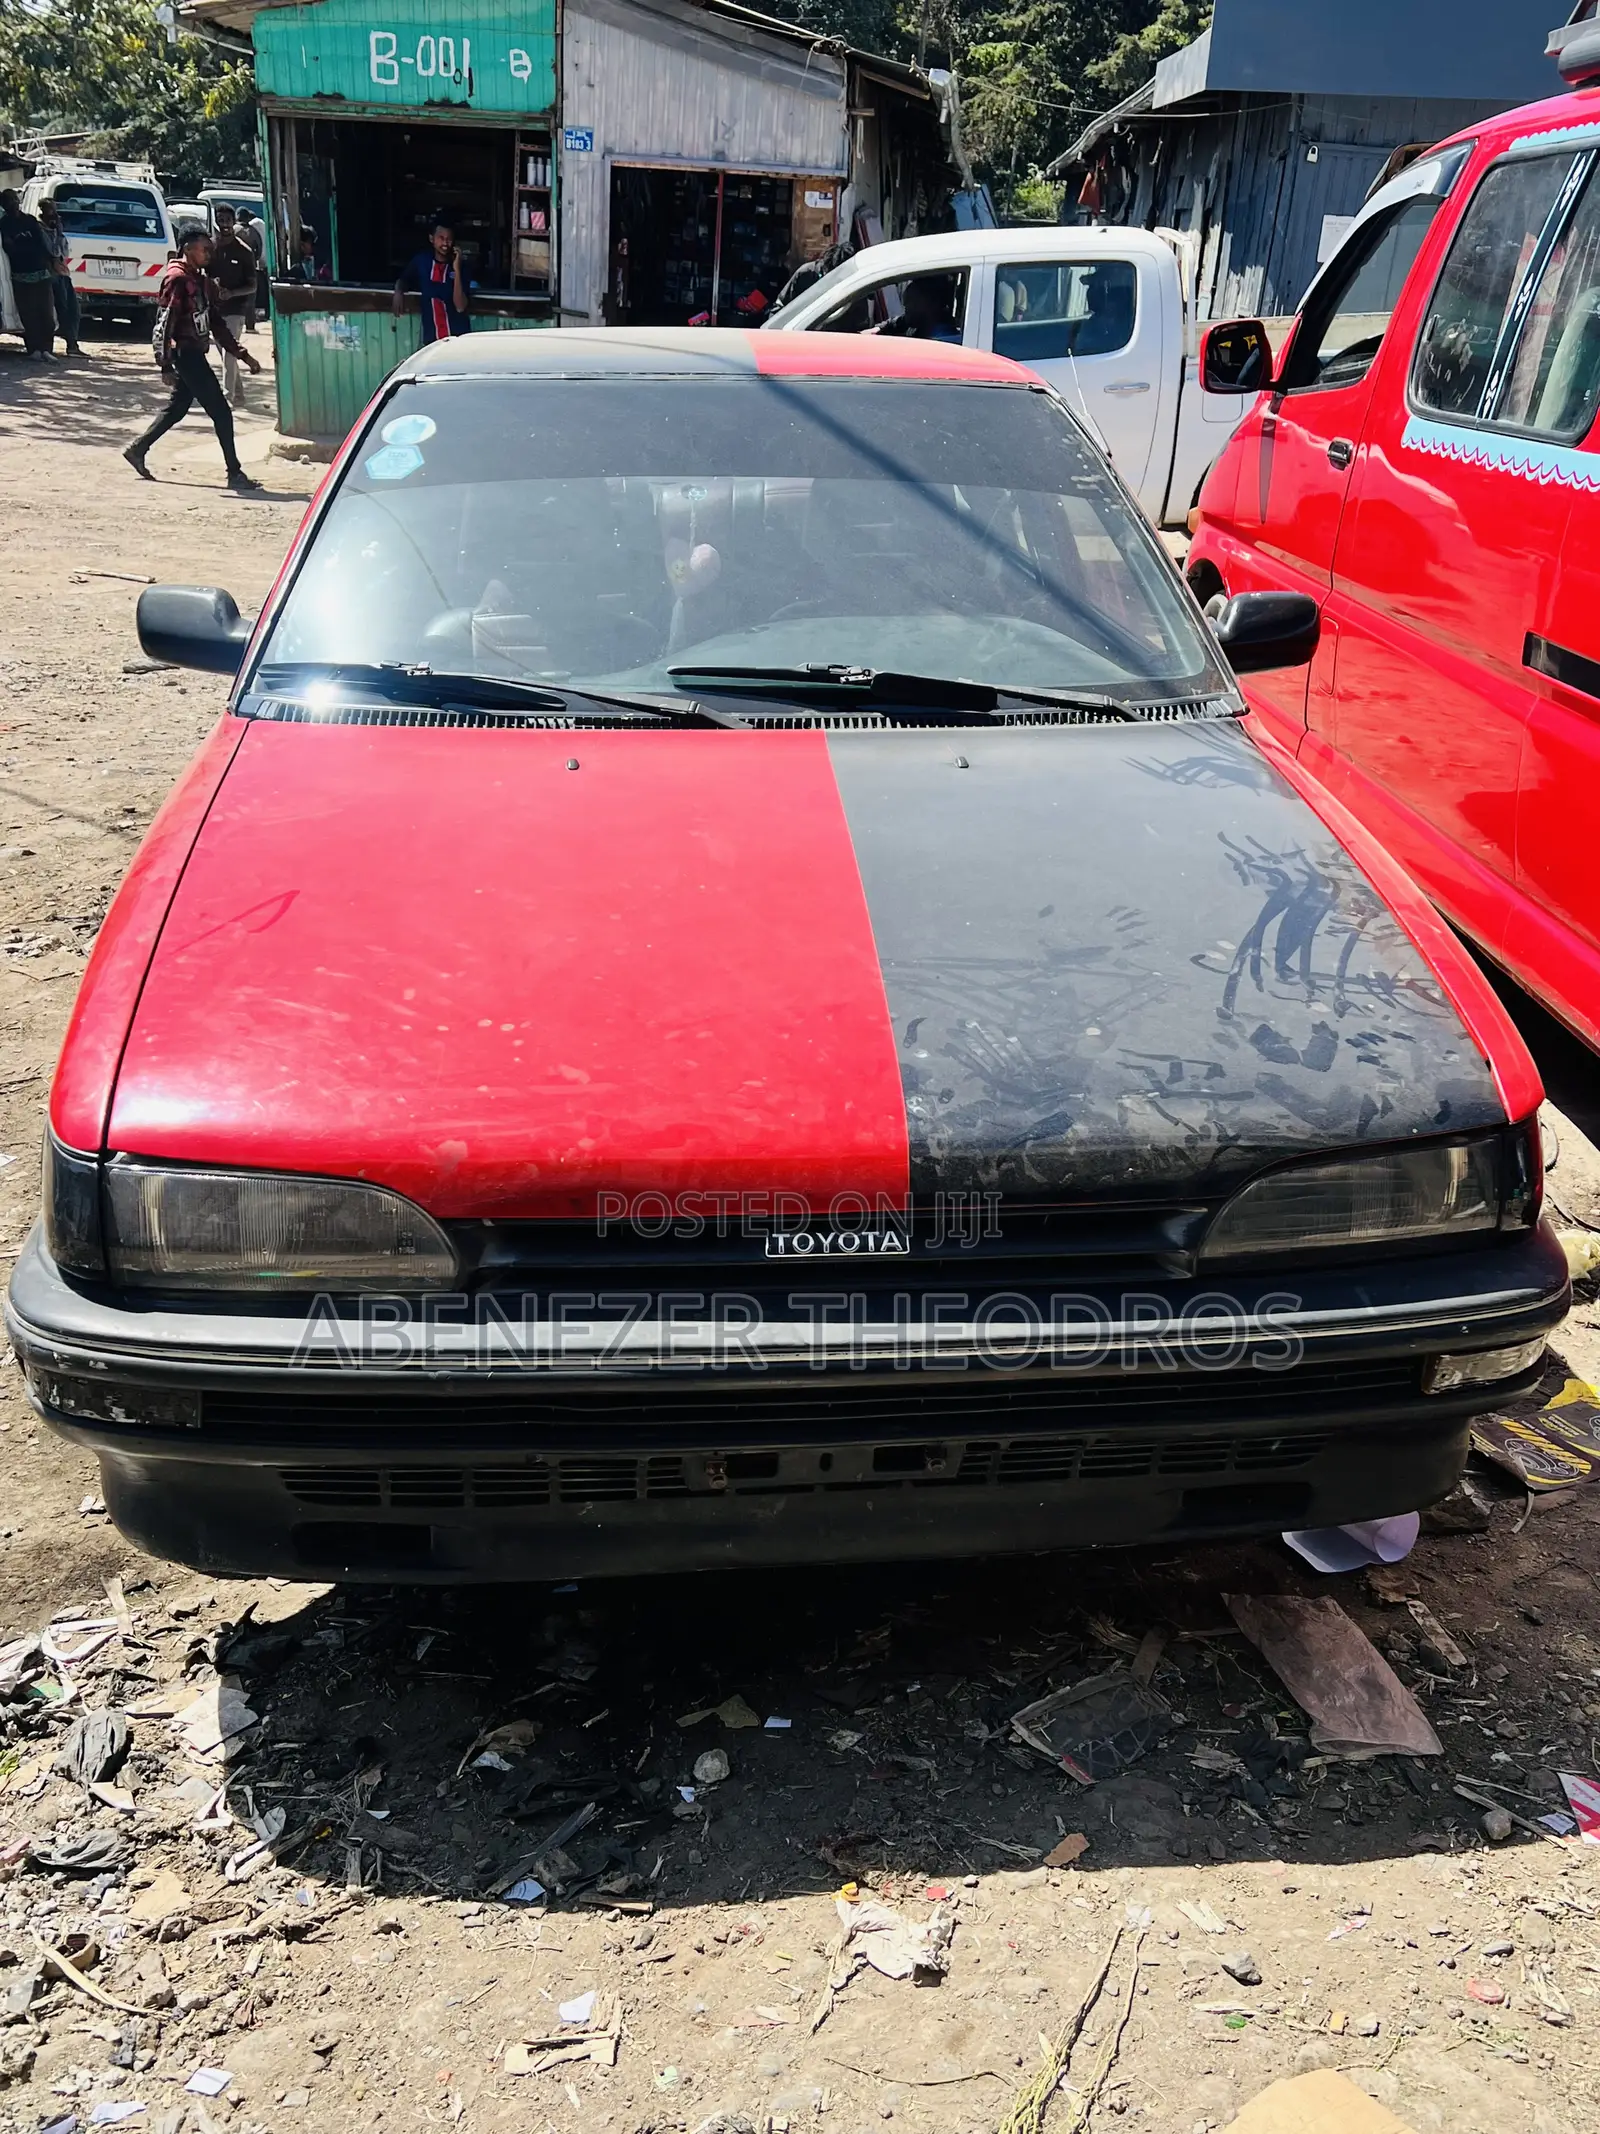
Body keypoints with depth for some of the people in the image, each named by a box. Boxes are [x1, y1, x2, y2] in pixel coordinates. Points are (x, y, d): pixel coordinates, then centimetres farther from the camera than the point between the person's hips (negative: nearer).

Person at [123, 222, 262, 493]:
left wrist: (242, 354, 13)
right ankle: (235, 473, -4)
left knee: (177, 407, 17)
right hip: (185, 352, -10)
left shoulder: (202, 279, 14)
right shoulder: (177, 278, -13)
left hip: (194, 353, 10)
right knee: (221, 411, -7)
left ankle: (137, 449, 26)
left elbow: (217, 323, 18)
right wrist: (166, 366, -20)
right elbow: (166, 323, -17)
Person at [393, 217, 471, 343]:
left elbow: (460, 307, -15)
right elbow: (403, 280, 16)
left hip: (458, 337, -2)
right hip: (431, 337, 2)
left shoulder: (459, 266, -6)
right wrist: (398, 292, -6)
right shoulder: (422, 261, 0)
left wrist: (457, 270, -21)